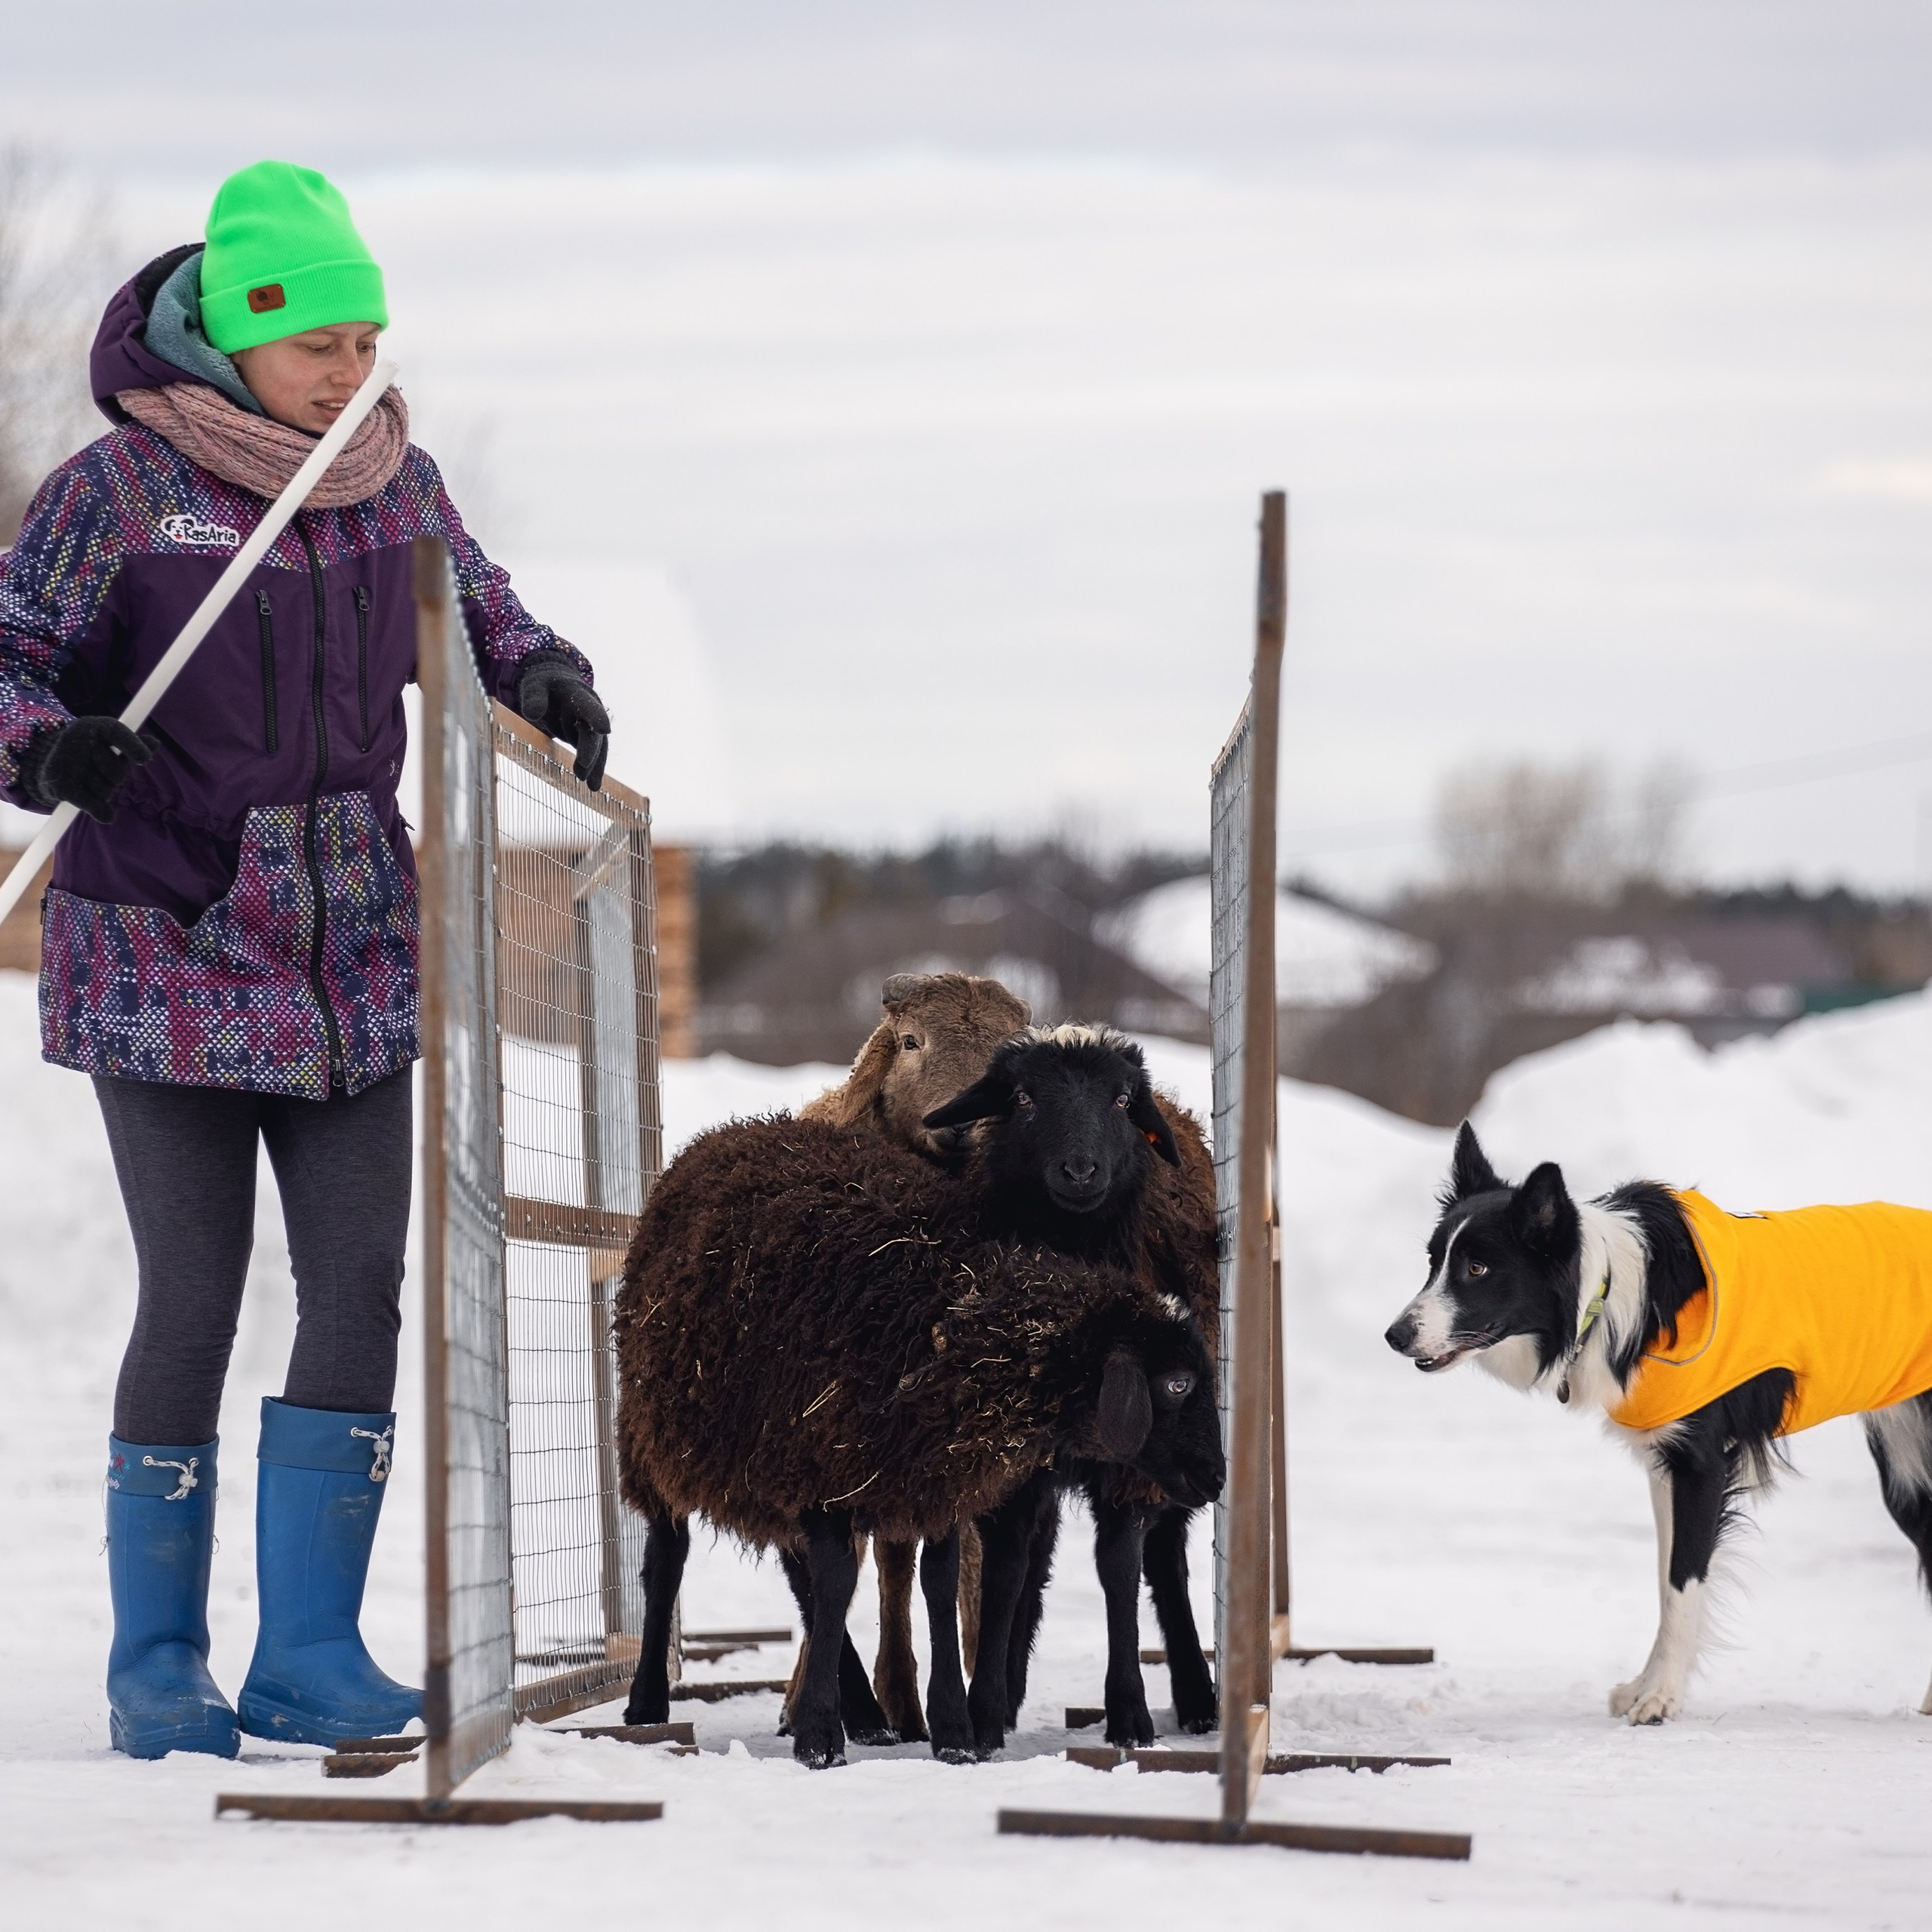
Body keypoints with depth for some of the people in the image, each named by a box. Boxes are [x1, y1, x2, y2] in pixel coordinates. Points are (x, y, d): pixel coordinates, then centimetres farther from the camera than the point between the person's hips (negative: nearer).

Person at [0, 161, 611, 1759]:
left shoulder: (393, 477, 6)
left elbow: (465, 606, 23)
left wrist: (542, 674, 3)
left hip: (353, 957, 5)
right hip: (164, 955, -5)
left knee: (361, 1288, 0)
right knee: (193, 1301, -5)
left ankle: (311, 1654, 9)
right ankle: (159, 1670, 8)